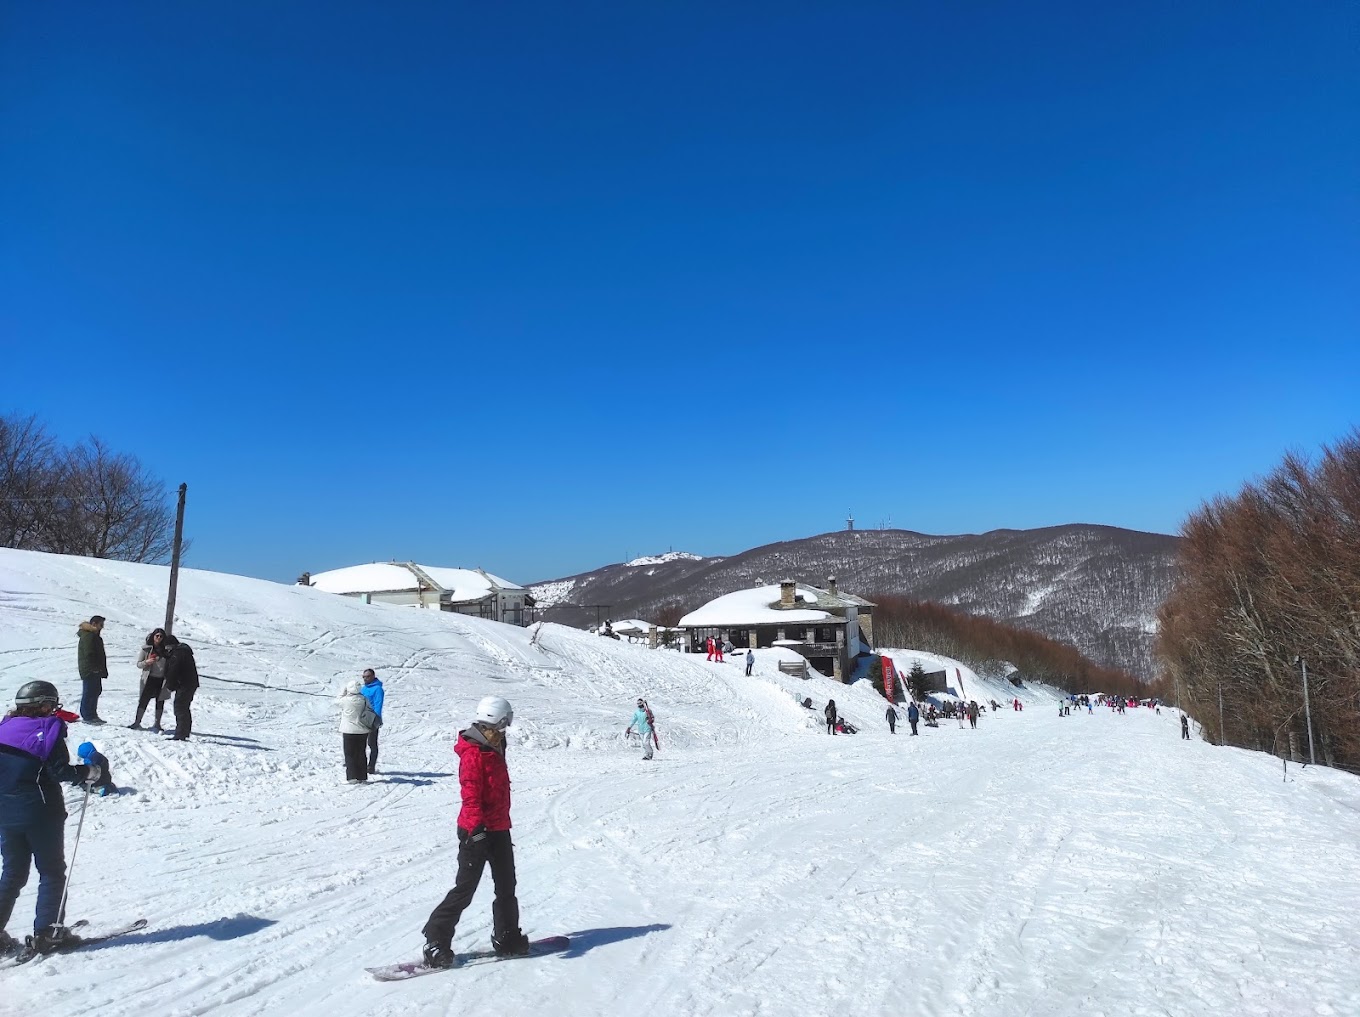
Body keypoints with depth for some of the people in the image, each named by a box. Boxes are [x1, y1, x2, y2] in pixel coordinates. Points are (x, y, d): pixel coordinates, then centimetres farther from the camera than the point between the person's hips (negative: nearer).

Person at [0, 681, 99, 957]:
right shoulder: (49, 729, -13)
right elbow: (60, 770, -20)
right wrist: (88, 773, -6)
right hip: (41, 814, -6)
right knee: (52, 873, 6)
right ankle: (46, 933, 4)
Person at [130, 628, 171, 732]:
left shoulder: (166, 649, 3)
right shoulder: (146, 648, -1)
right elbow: (138, 664, 2)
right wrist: (147, 662, -18)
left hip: (162, 680, 2)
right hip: (149, 679, -2)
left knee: (160, 702, 8)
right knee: (143, 700, -4)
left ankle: (157, 724, 17)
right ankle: (137, 722, 7)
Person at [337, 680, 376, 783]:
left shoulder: (346, 700, -16)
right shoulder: (364, 699, -5)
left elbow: (337, 700, 5)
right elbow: (370, 711, 3)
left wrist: (344, 689, 11)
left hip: (348, 731, -4)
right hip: (362, 731, 4)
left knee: (349, 755, 4)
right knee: (360, 754, 13)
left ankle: (352, 777, 1)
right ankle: (362, 777, 17)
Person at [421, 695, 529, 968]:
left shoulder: (494, 750, 12)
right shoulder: (473, 754, -17)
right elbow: (471, 795, -25)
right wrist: (476, 828, -32)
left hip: (499, 829, 9)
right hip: (477, 832, -9)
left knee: (506, 886, 16)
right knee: (465, 889, -4)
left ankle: (507, 938, 29)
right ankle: (436, 942, 7)